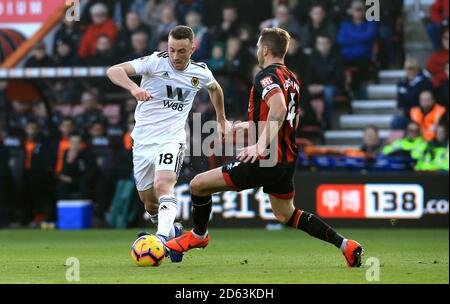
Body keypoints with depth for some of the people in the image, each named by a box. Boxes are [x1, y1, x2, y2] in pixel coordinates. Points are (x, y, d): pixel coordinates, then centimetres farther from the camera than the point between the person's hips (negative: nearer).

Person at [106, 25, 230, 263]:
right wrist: (133, 87, -42)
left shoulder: (201, 73, 0)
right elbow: (113, 71, -23)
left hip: (171, 139, -1)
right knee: (149, 203, 9)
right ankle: (173, 233, 36)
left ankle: (162, 237, -44)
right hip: (143, 140, 1)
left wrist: (221, 119, 36)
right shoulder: (156, 62, -11)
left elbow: (215, 88, 26)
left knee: (162, 186, -29)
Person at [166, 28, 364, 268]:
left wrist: (260, 145, -36)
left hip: (265, 161, -9)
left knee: (198, 184, 1)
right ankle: (344, 244, 15)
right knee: (285, 215, 25)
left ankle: (198, 235, 22)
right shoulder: (292, 79, 14)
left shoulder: (266, 76, -14)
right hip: (287, 161, 9)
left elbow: (279, 108, -32)